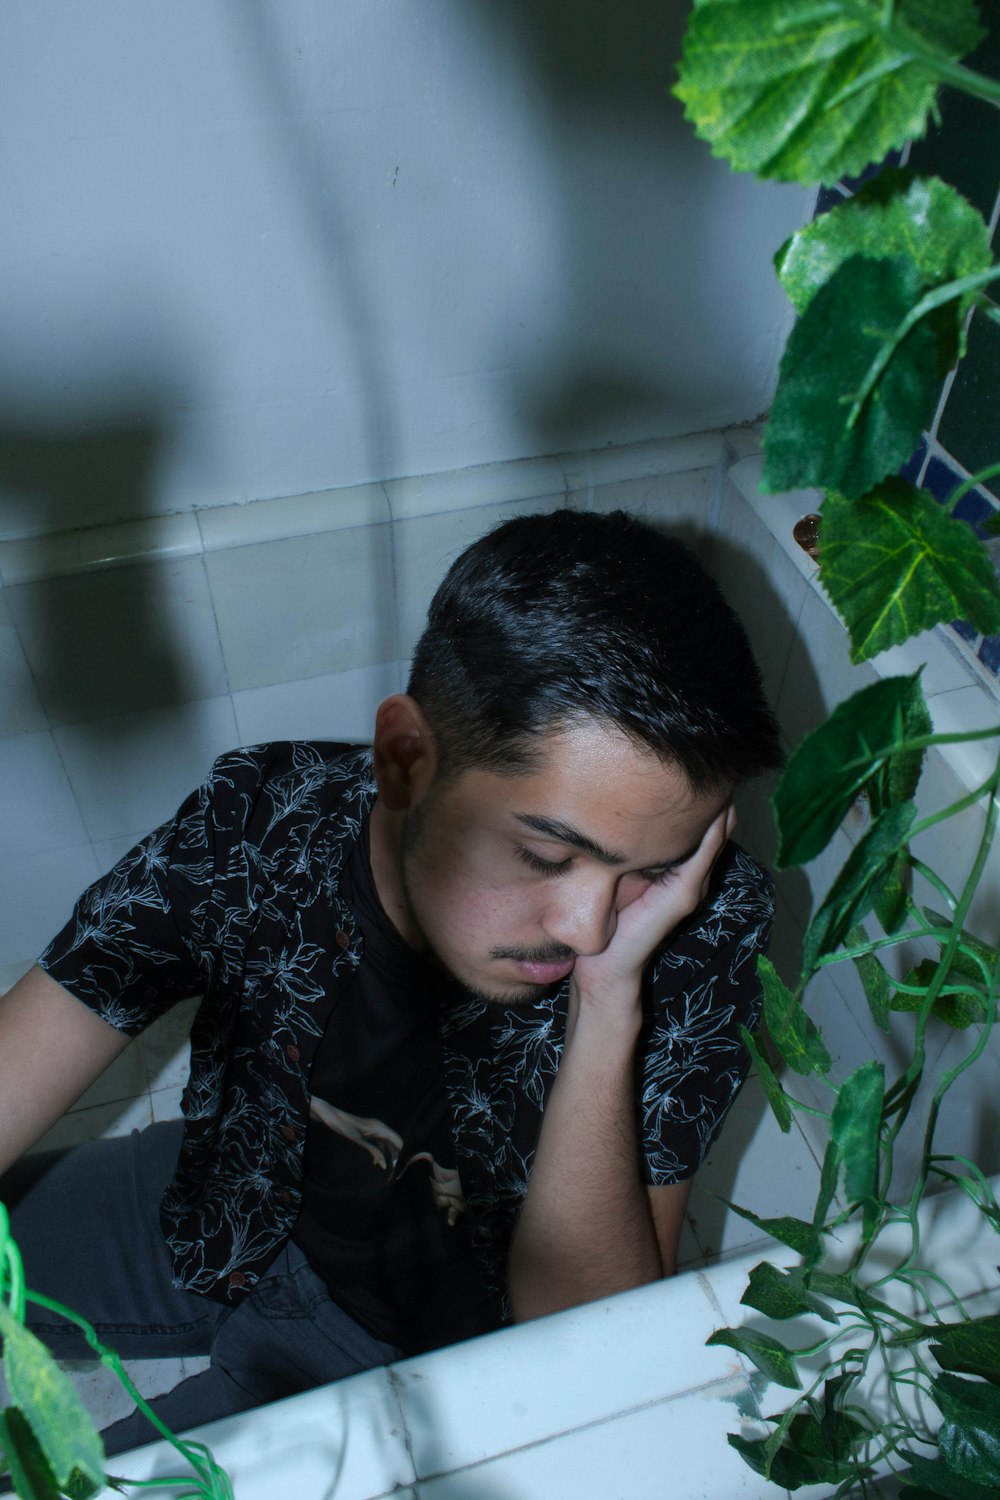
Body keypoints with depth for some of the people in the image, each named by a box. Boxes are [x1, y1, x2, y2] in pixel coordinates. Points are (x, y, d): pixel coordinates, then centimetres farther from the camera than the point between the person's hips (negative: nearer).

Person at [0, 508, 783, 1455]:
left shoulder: (703, 928, -29)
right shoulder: (257, 823, -26)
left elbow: (582, 1339, -27)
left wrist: (609, 1003, -40)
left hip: (432, 1335, -2)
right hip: (231, 1218, 3)